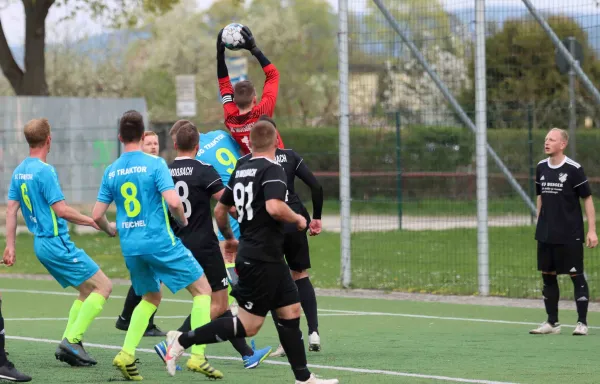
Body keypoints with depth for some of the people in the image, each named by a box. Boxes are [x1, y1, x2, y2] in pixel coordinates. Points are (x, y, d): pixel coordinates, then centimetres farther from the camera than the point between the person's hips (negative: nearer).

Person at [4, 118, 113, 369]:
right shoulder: (44, 171, -17)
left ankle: (68, 344, 8)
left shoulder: (19, 172, 9)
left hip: (41, 244, 9)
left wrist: (10, 245, 15)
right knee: (103, 285, -5)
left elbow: (11, 210, 12)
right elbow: (61, 210, -21)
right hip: (57, 242, -9)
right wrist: (95, 223, -11)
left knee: (86, 291, 17)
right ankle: (72, 341, -10)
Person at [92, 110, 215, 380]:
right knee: (202, 289, 5)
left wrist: (111, 230, 29)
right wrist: (183, 221, 1)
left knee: (151, 298, 24)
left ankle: (126, 355, 9)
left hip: (130, 246, 6)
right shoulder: (154, 164, -8)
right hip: (160, 241, -6)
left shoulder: (111, 171, 6)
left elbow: (97, 216, 8)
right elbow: (173, 201, -20)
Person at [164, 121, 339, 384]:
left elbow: (220, 209, 19)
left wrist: (229, 238, 35)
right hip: (263, 260, -9)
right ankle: (183, 341, -3)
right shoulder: (272, 170, -14)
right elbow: (274, 207, -30)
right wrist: (297, 219, -11)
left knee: (290, 311, 11)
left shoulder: (241, 171, 11)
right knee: (248, 326, -5)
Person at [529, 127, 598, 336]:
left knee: (576, 276, -2)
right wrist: (540, 223, 16)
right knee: (547, 276, 7)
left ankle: (582, 323, 3)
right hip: (546, 234, 6)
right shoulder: (541, 167, 6)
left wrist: (592, 230, -10)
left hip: (570, 235, -6)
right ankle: (552, 322, 14)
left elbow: (588, 199, -6)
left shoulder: (574, 169, -10)